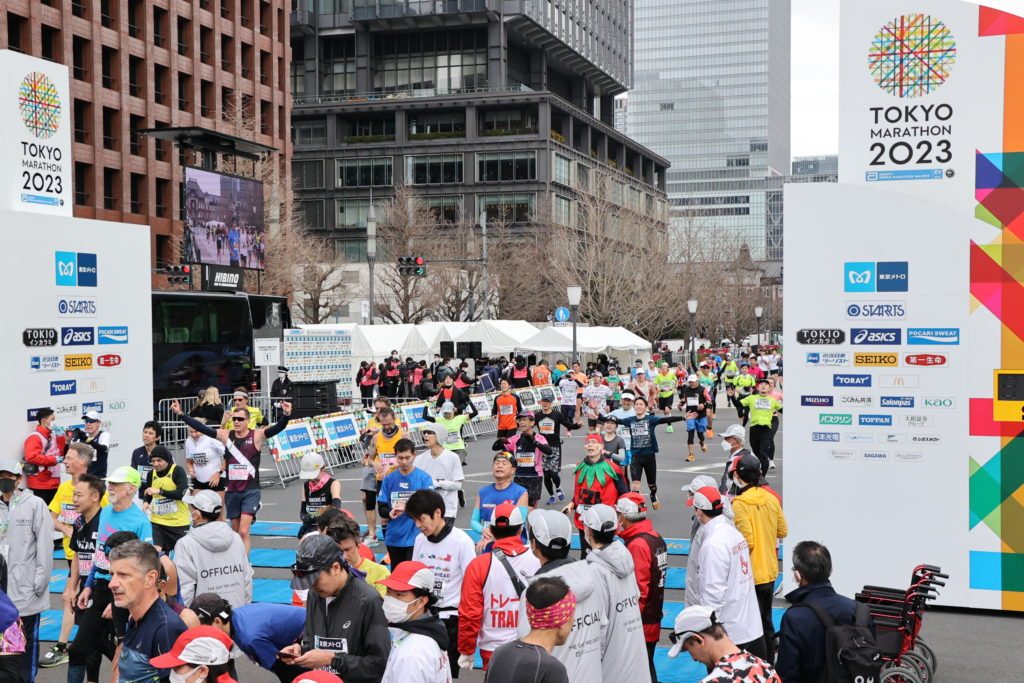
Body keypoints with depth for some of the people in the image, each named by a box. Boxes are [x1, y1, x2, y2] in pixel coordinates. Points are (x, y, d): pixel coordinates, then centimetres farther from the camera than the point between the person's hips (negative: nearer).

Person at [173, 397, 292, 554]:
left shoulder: (257, 436, -7)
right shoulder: (226, 435, 3)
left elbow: (277, 428, -21)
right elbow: (202, 428, 2)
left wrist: (286, 415, -41)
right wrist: (180, 414, -3)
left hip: (251, 491, -4)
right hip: (232, 491, 4)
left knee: (243, 532, -13)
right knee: (235, 532, 14)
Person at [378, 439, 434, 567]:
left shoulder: (424, 478, -3)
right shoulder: (389, 479, 7)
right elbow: (381, 509, 5)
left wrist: (407, 508, -21)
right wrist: (391, 513, -16)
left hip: (415, 538, -4)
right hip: (394, 538, 4)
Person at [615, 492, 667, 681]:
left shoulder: (637, 545, -21)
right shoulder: (657, 538, 7)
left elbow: (638, 590, -23)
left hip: (639, 624, -9)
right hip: (653, 619, 9)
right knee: (647, 667, 17)